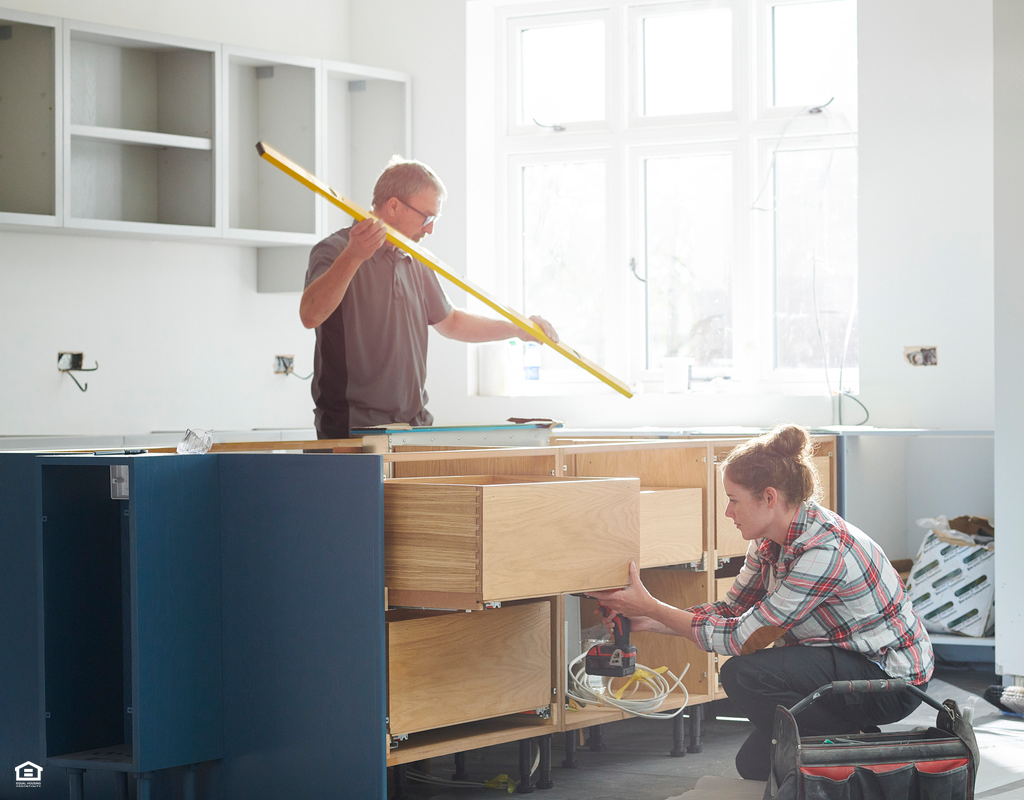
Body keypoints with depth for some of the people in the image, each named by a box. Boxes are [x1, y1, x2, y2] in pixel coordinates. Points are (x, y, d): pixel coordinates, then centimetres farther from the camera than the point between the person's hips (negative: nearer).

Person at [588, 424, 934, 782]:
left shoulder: (823, 551, -30)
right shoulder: (771, 541, -2)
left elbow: (741, 637, -25)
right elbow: (731, 610, 8)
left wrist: (650, 607, -19)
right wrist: (650, 620, -4)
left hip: (893, 683, -9)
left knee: (743, 675, -25)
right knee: (754, 763, 11)